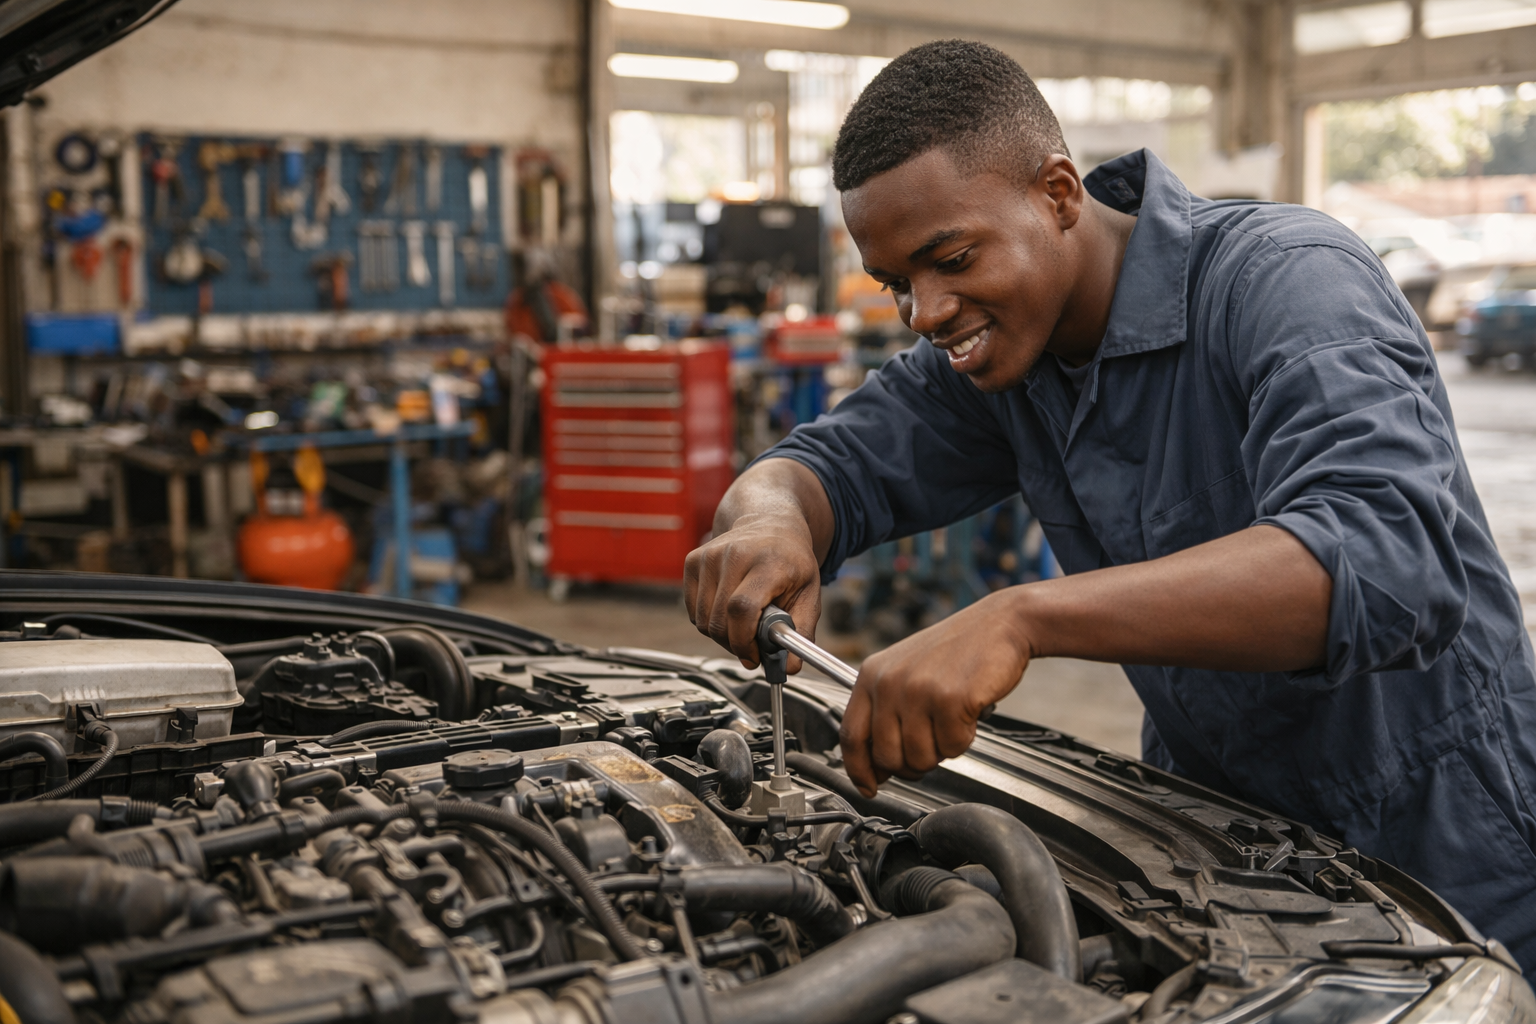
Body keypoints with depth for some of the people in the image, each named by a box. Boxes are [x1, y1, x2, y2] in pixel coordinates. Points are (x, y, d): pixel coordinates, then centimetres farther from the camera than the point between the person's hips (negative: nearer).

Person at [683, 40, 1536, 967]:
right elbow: (832, 463, 0)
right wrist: (771, 520, -28)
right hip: (1209, 833, 6)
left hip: (1435, 856, -6)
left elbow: (1388, 562, -42)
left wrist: (1025, 617, -52)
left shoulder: (1289, 280, -26)